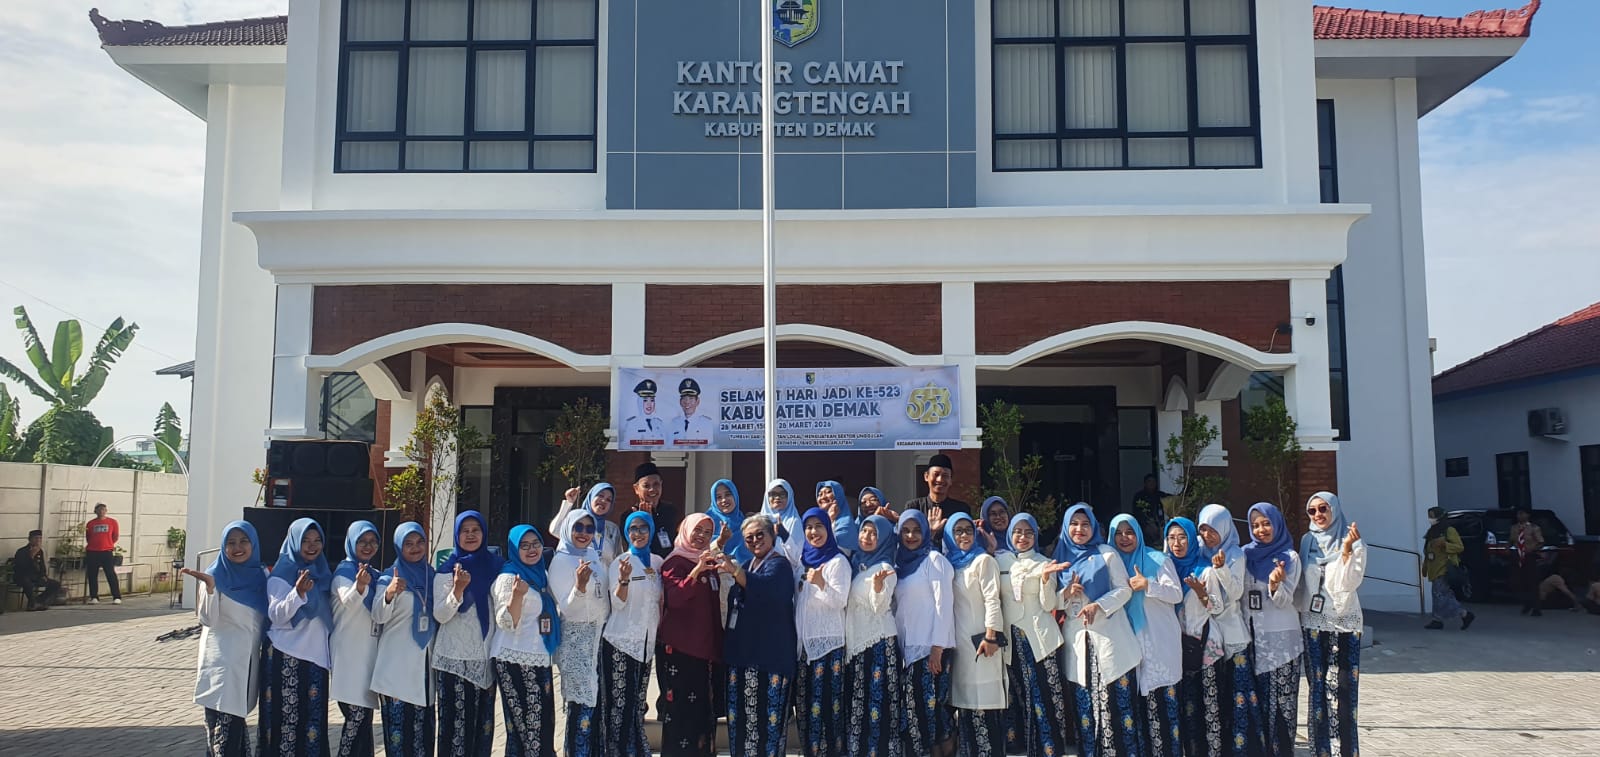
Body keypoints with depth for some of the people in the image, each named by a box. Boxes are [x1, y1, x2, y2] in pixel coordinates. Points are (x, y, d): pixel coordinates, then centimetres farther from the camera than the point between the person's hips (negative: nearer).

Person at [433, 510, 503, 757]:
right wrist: (458, 590, -23)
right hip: (453, 657, -3)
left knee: (483, 720, 4)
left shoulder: (496, 566, 7)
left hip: (486, 656, 3)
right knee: (455, 721, -6)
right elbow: (440, 615, -10)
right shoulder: (447, 569, 0)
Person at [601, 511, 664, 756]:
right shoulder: (620, 561, -7)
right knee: (620, 701, -7)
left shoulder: (658, 562, 7)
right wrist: (624, 579, -28)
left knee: (638, 699, 10)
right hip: (620, 641, -5)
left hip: (646, 641, 5)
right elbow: (617, 604, -13)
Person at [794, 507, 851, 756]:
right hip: (803, 640, 6)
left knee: (826, 700, -8)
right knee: (805, 701, 7)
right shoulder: (802, 560, 13)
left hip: (828, 641, -6)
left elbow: (841, 601, -15)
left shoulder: (838, 561, -5)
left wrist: (821, 584, -29)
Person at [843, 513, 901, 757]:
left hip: (879, 643, -7)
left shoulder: (884, 567, -8)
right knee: (858, 704, 10)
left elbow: (880, 607, -17)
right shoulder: (856, 564, 12)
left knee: (877, 702, -6)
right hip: (856, 642, 8)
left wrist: (878, 586, -33)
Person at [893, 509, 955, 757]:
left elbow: (944, 603, -10)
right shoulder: (900, 563, 16)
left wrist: (938, 647, -17)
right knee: (911, 705, 3)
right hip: (906, 645, 6)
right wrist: (895, 643, 9)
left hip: (930, 645, -6)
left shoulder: (934, 559, -3)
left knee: (931, 703, -8)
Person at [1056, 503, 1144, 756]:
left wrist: (1098, 605, -16)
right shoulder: (1061, 558, 13)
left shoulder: (1107, 554, 5)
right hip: (1077, 640, 3)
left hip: (1109, 638, -3)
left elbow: (1125, 589, -1)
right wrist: (1066, 594, -8)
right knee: (1084, 702, 1)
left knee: (1117, 699, -8)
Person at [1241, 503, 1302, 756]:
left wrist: (1275, 585, -25)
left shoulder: (1290, 557, 0)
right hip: (1253, 637, 3)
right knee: (1258, 699, 4)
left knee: (1282, 700, -4)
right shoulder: (1246, 555, 9)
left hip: (1281, 639, -3)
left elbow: (1285, 600, -8)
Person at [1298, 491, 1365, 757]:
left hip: (1343, 623, -4)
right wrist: (1301, 611, 9)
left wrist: (1346, 549, -24)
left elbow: (1349, 583, -15)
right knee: (1317, 686, 5)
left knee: (1340, 687, -7)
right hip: (1313, 623, 4)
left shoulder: (1354, 542, -4)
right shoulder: (1308, 541, 8)